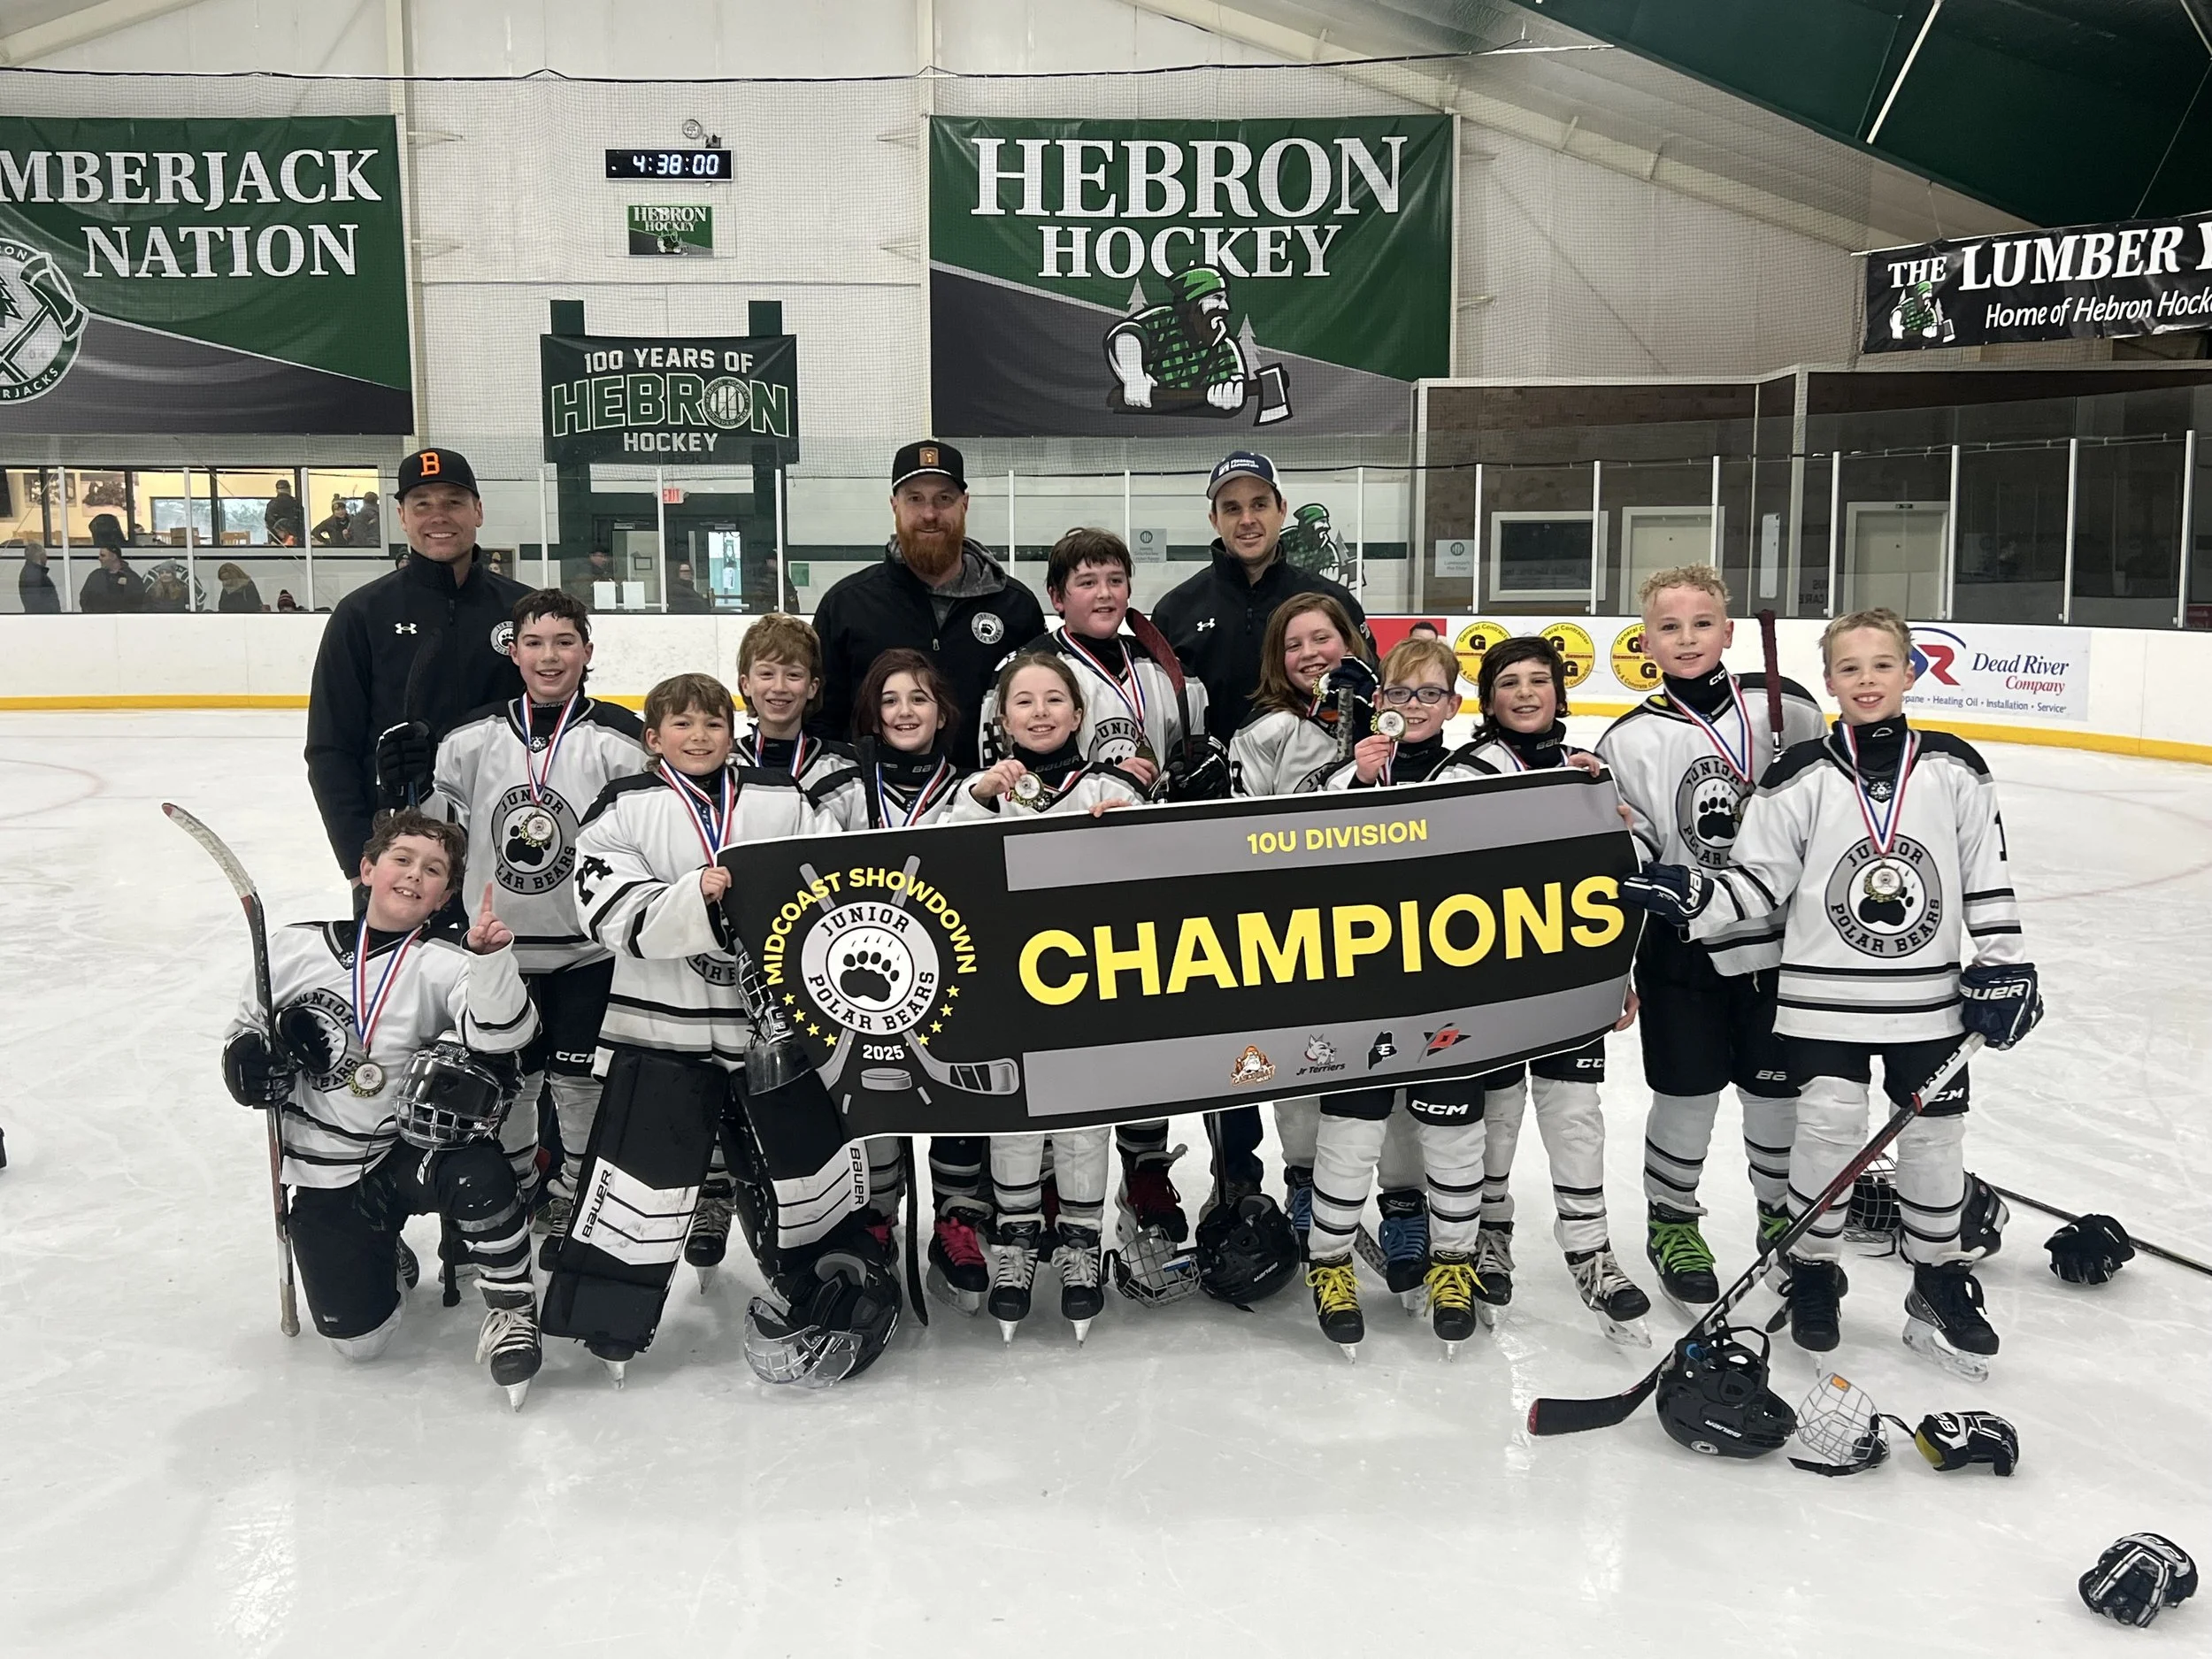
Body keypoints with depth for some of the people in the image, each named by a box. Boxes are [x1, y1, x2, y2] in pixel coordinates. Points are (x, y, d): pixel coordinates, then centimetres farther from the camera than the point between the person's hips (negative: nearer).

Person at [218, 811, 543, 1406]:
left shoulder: (444, 964, -10)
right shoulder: (292, 948, -1)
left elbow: (498, 1032, -29)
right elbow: (244, 1030, 13)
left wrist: (490, 957, -47)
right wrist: (247, 1060, -11)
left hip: (410, 1149, -2)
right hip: (323, 1177, 2)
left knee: (479, 1177, -36)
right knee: (357, 1338, -3)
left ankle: (511, 1308, -9)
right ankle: (383, 1257, 32)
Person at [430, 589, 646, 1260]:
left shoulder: (617, 739, -8)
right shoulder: (473, 739, 0)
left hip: (587, 946, -2)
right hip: (495, 945, 3)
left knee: (580, 1081, 6)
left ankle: (573, 1196, 26)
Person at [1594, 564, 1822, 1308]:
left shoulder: (1784, 707, -3)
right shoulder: (1630, 741, -6)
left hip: (1781, 939, 2)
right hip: (1683, 947, -2)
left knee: (1780, 1091, 12)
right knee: (1688, 1094, 6)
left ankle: (1785, 1219, 34)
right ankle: (1671, 1221, 28)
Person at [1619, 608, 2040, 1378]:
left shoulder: (1954, 771, 0)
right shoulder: (1801, 776, -5)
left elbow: (1988, 876, 5)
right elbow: (1756, 879, -5)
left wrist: (2003, 966, 2)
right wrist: (1688, 895, -21)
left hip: (1930, 997, 2)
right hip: (1825, 997, -2)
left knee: (1935, 1135, 9)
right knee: (1826, 1131, -2)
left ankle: (1941, 1285, 27)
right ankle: (1813, 1272, 19)